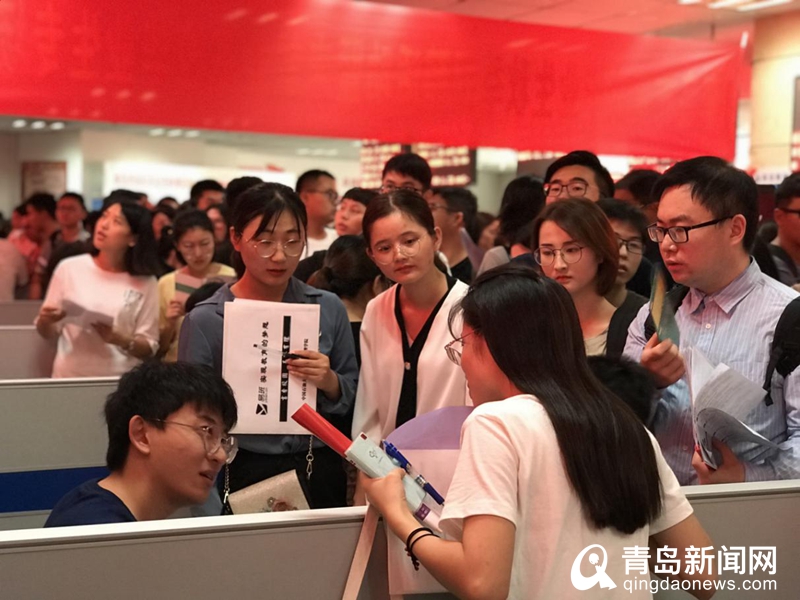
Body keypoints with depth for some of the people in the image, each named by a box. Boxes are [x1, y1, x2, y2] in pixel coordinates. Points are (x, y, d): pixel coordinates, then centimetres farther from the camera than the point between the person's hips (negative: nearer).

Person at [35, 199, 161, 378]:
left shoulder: (145, 282, 0)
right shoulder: (69, 268, 3)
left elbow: (149, 348, 0)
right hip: (69, 377, 2)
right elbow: (48, 333, 10)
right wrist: (45, 321, -9)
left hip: (120, 381, -1)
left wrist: (120, 340, -16)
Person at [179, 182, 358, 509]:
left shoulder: (328, 309, -1)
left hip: (319, 473, 3)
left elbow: (351, 395, 7)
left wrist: (329, 382, -13)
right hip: (242, 477, -3)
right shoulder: (205, 321, -9)